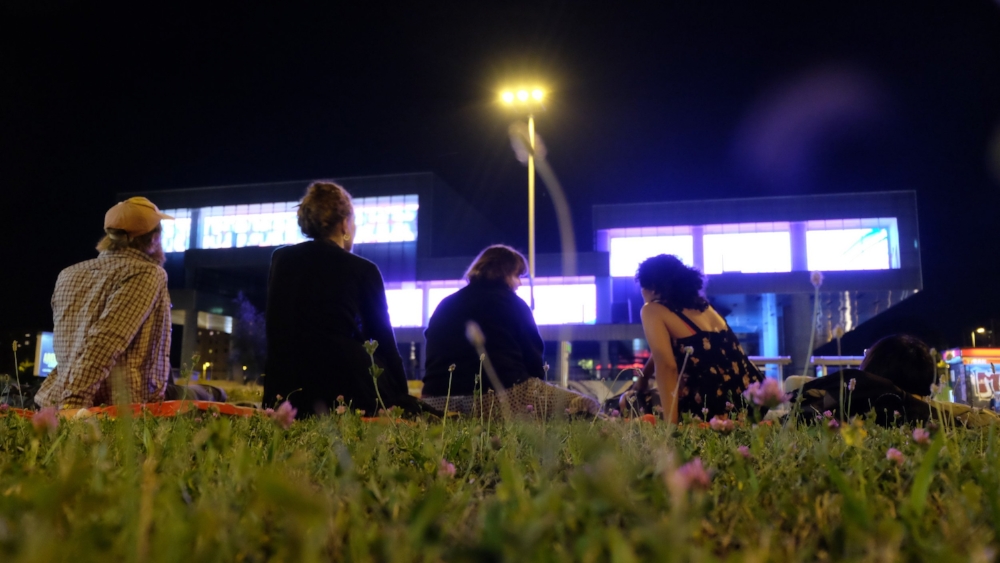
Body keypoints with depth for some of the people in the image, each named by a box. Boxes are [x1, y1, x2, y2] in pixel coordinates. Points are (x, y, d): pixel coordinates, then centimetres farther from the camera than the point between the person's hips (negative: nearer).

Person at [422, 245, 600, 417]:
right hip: (500, 395, -6)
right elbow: (532, 356, 6)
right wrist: (539, 390, 23)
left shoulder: (444, 306, 21)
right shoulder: (513, 303, 6)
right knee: (587, 406, 1)